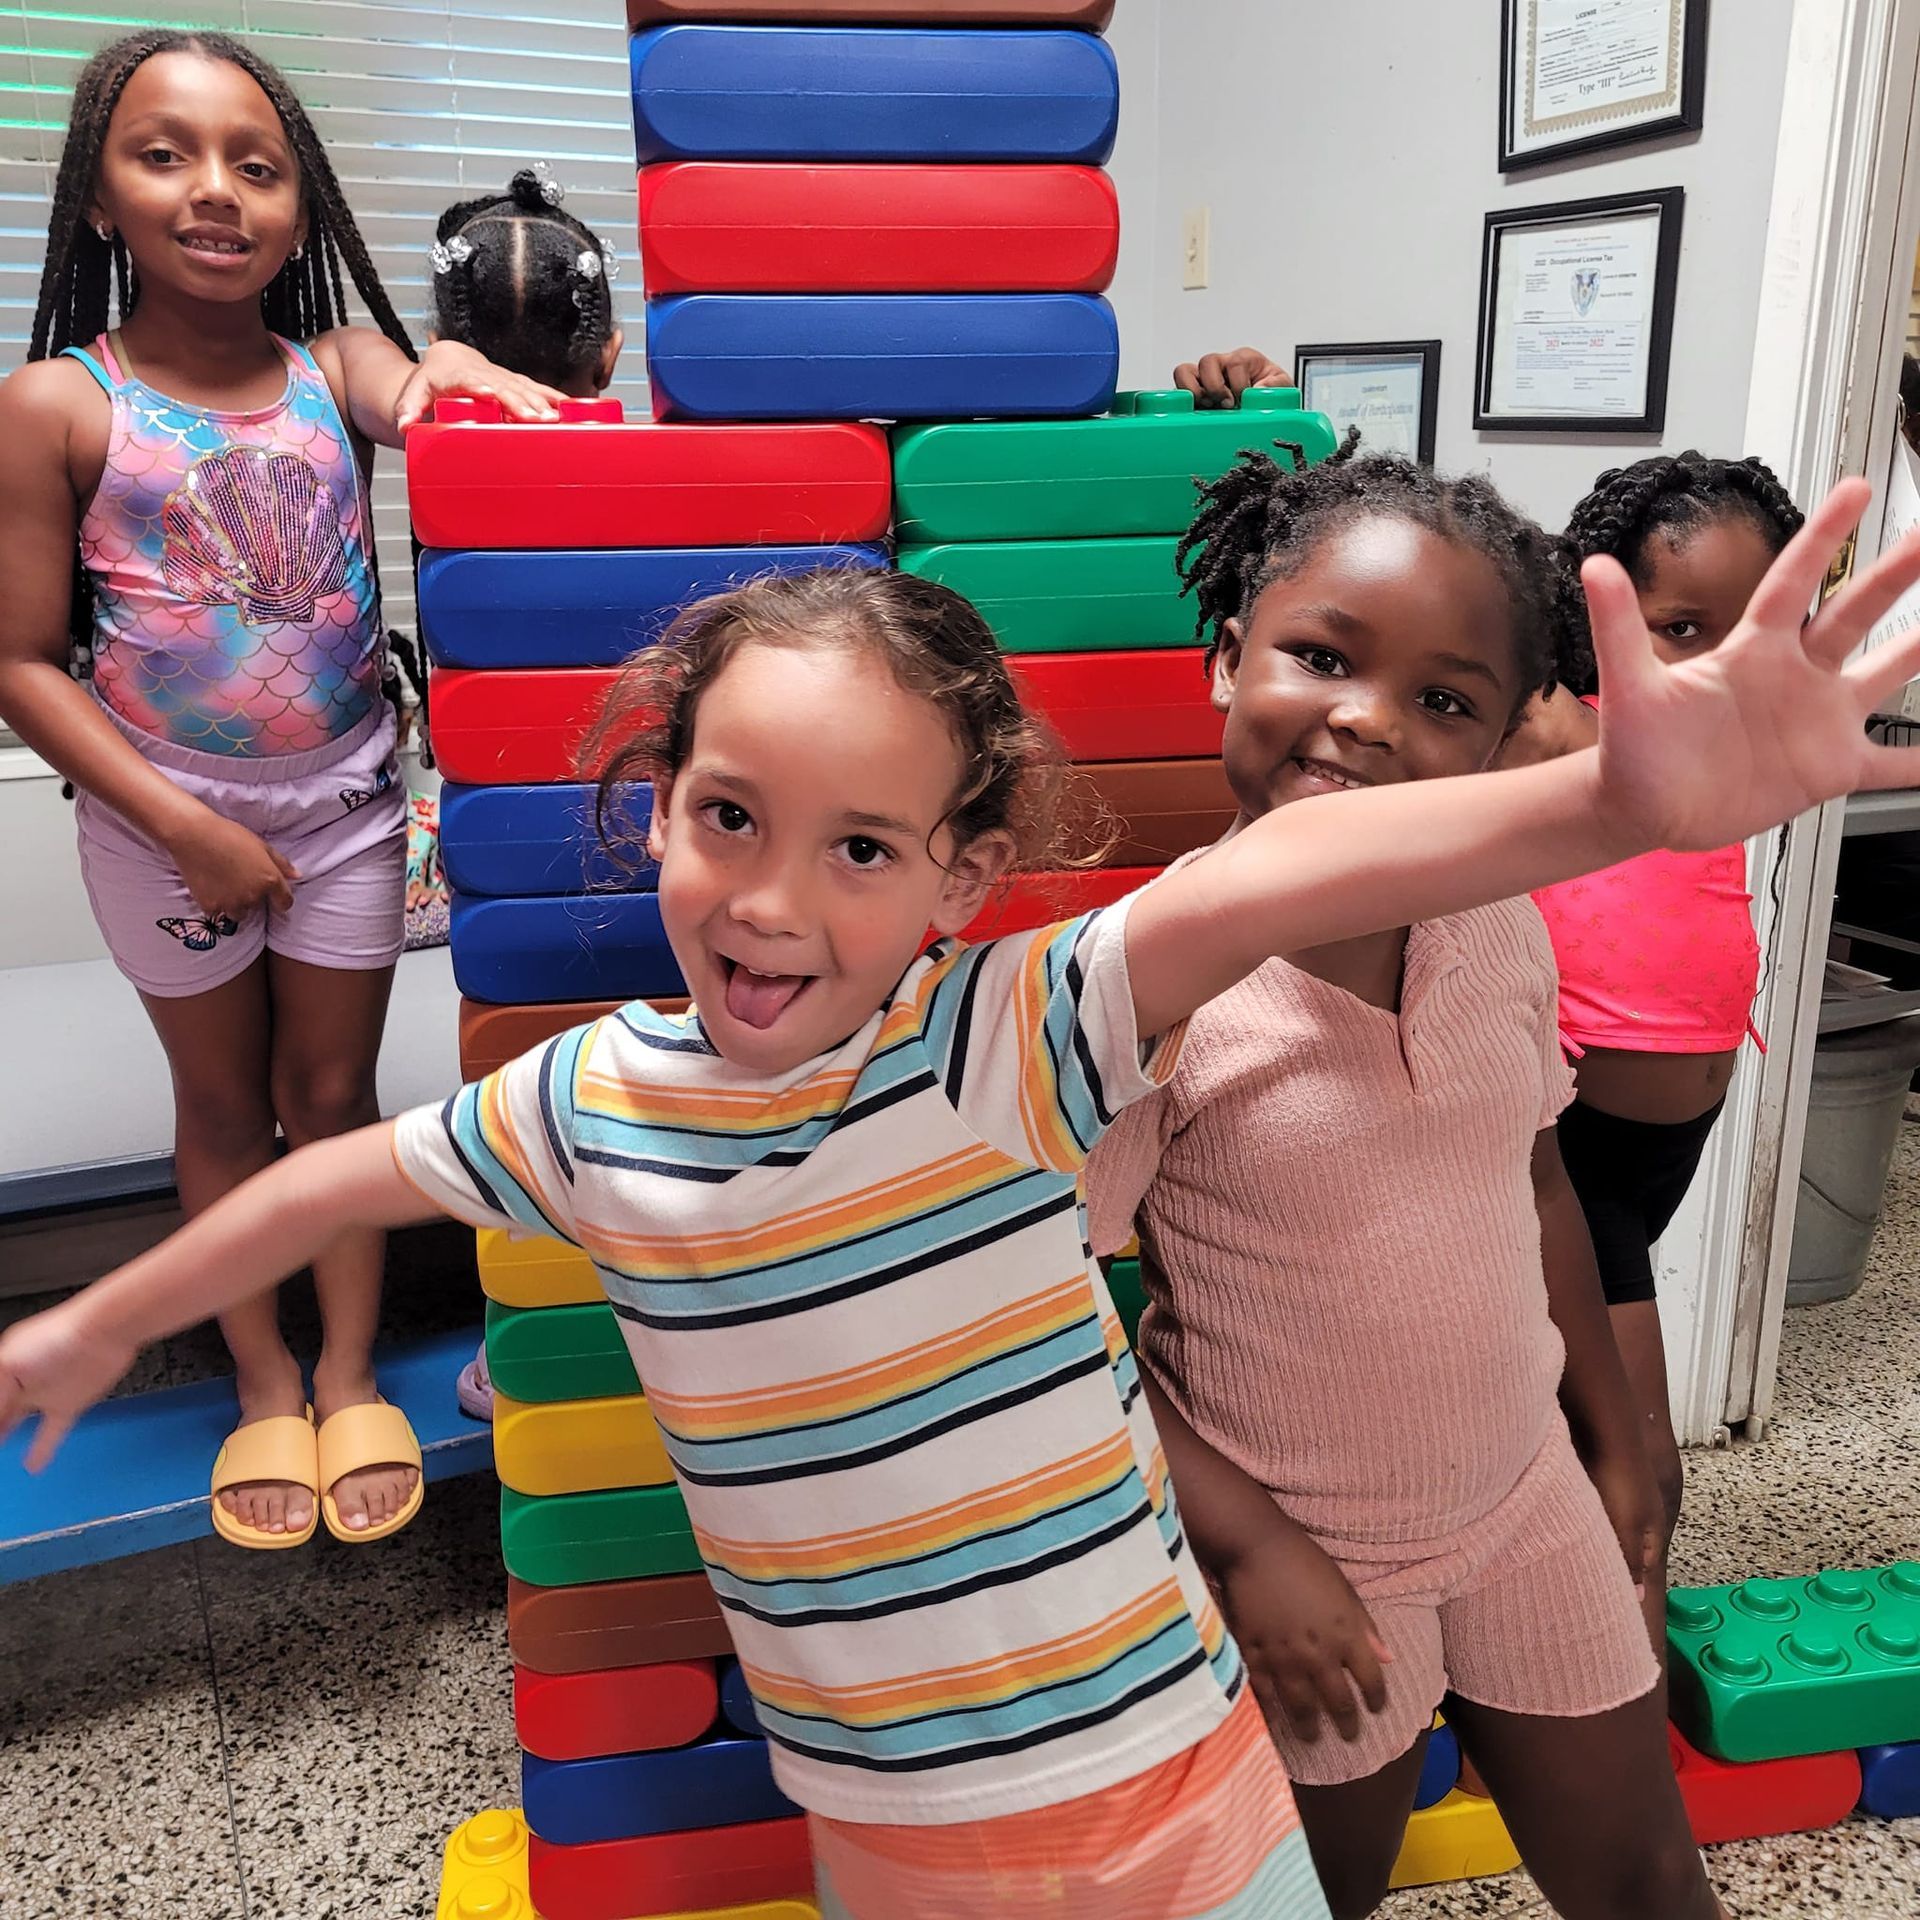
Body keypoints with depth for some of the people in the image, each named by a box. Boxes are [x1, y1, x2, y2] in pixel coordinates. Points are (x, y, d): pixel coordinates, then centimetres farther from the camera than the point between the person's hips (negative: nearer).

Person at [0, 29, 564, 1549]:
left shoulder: (338, 367, -4)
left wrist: (452, 368, -49)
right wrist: (186, 827, -15)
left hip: (348, 800, 1)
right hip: (168, 817, -1)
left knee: (332, 1092, 13)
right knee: (222, 1103, 14)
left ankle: (350, 1377, 30)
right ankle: (265, 1386, 33)